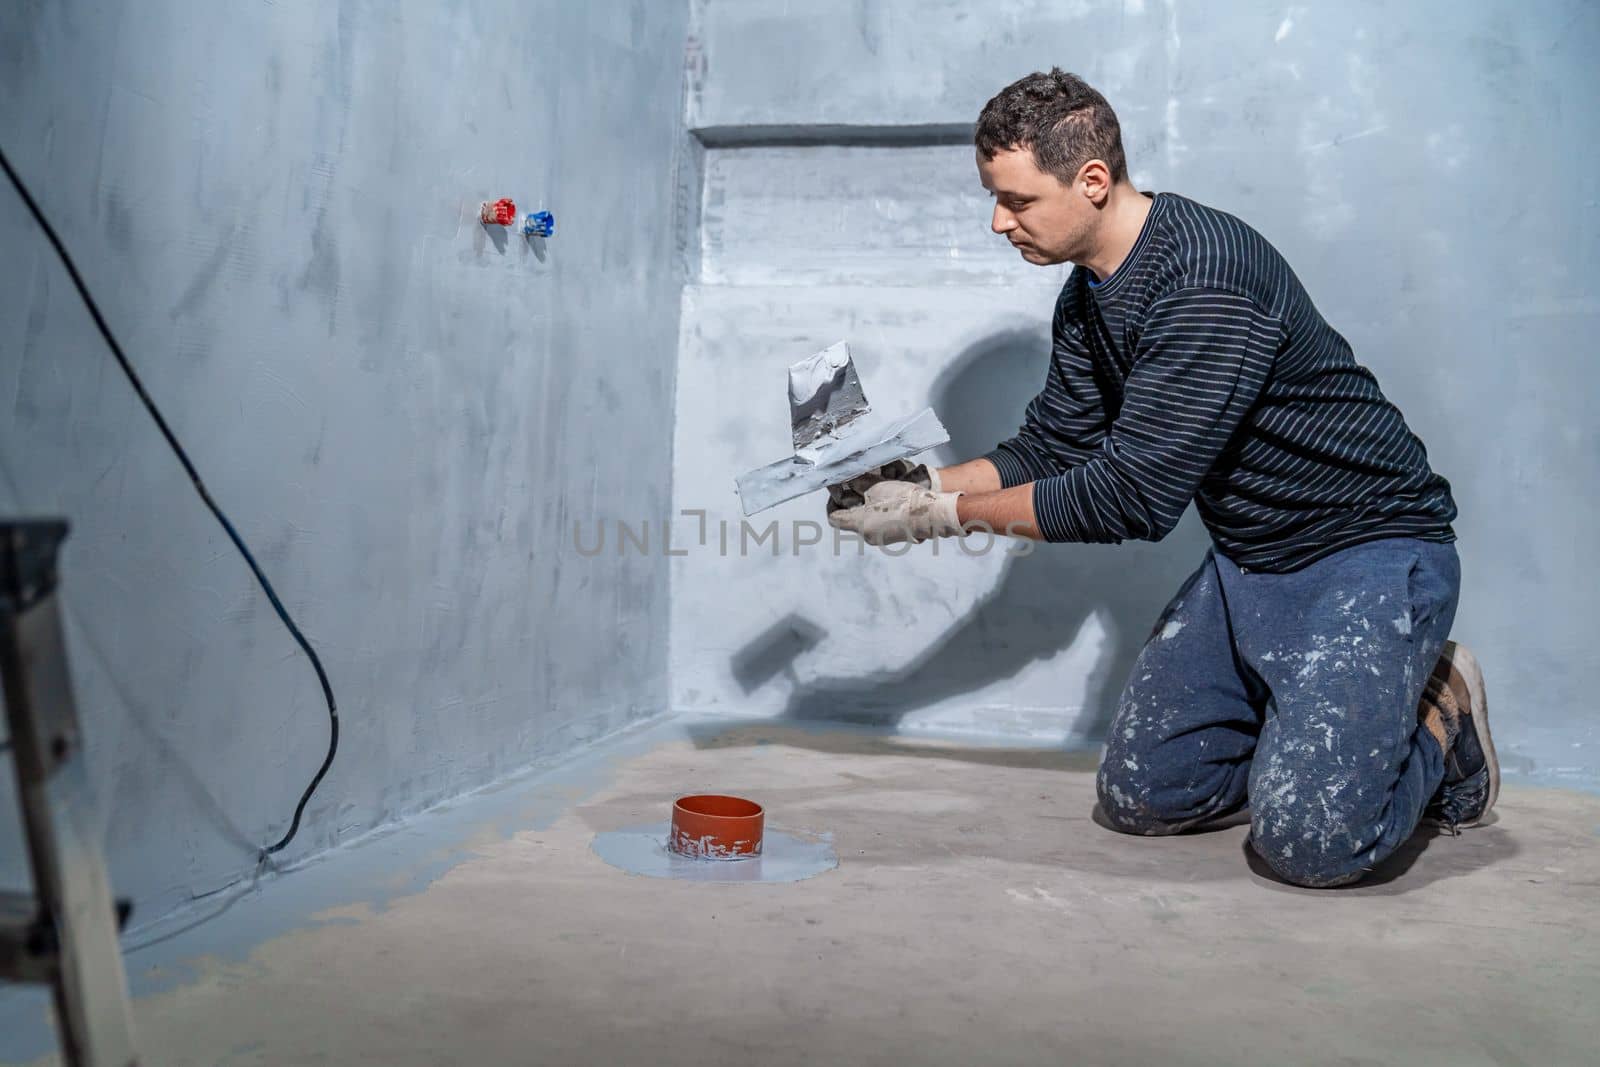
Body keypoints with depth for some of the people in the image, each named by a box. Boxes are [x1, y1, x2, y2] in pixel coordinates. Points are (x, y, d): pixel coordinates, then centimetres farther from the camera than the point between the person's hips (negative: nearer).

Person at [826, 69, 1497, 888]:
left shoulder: (1207, 278, -27)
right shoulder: (1087, 296, 3)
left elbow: (1132, 496, -28)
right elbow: (1052, 450, 10)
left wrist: (946, 514, -21)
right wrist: (925, 484, -5)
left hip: (1369, 551, -8)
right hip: (1245, 562, 8)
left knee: (1306, 839, -21)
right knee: (1138, 796, 5)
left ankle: (1436, 718, 9)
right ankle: (1325, 713, 22)